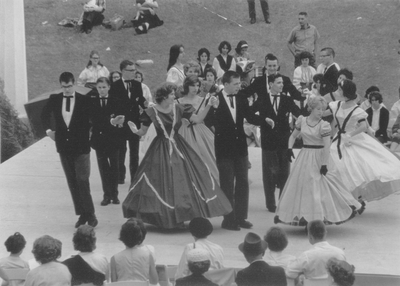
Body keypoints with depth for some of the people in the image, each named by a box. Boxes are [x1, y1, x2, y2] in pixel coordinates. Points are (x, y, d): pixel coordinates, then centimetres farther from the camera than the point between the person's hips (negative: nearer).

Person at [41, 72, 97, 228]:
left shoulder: (84, 101, -7)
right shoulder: (54, 100, 2)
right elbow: (45, 114, 20)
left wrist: (87, 133, -1)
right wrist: (48, 130, 10)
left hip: (81, 146, -4)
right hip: (64, 146, 4)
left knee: (82, 181, -9)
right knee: (72, 183, 7)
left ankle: (90, 214, 0)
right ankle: (82, 214, 13)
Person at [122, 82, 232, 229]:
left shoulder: (178, 109, -2)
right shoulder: (151, 112, -7)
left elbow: (197, 119, 0)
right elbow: (143, 131, 1)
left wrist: (208, 106, -10)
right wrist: (136, 131, -21)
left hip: (179, 149, 3)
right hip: (160, 150, -3)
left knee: (181, 181, 1)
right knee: (162, 184, 1)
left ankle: (178, 218, 12)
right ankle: (165, 218, 14)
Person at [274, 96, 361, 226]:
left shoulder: (323, 125, -13)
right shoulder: (302, 121, 1)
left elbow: (327, 146, -16)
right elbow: (293, 136, 14)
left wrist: (324, 164, -18)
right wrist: (290, 148, -3)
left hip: (319, 158, -5)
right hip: (304, 157, 5)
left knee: (322, 186, -3)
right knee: (300, 185, 8)